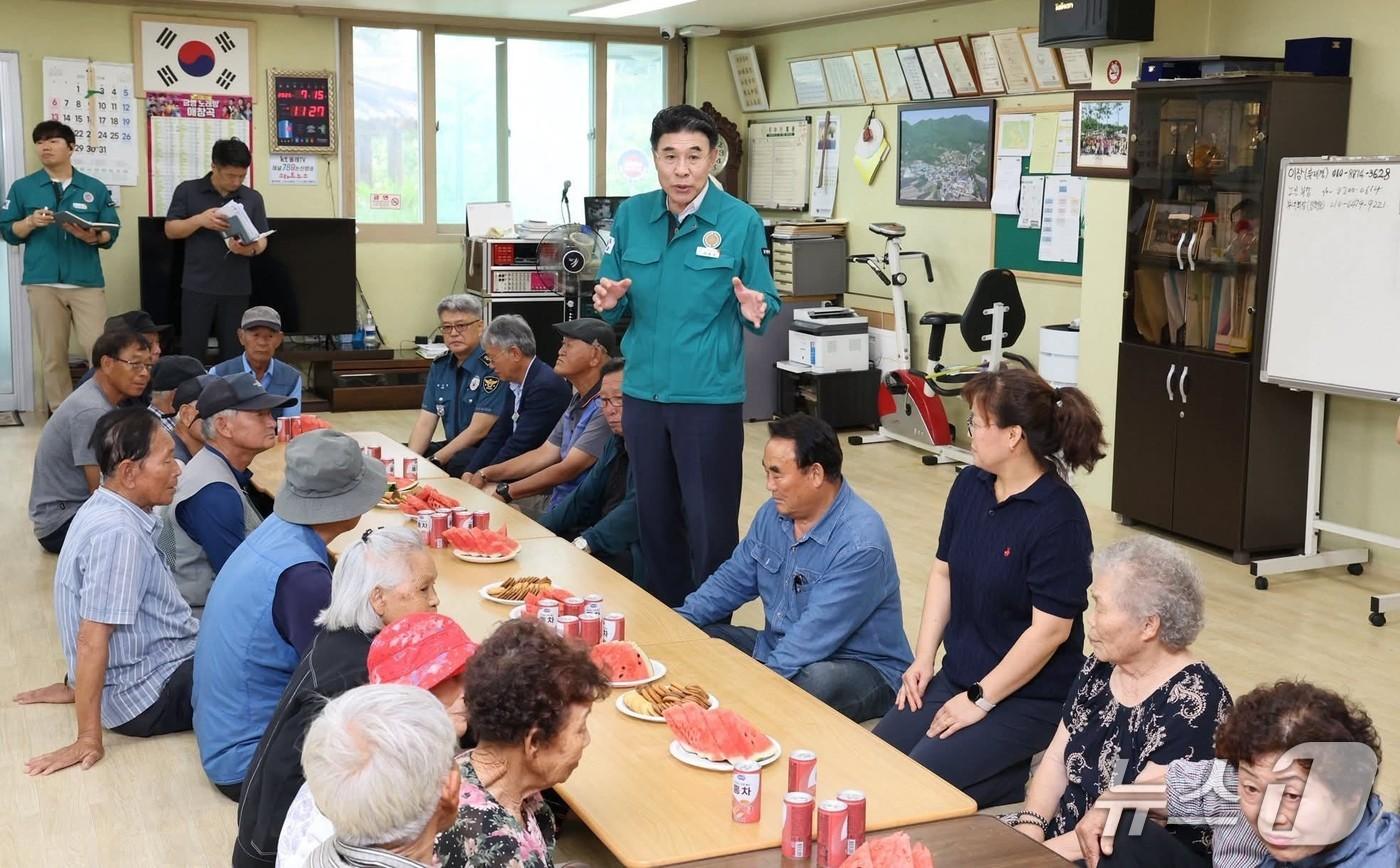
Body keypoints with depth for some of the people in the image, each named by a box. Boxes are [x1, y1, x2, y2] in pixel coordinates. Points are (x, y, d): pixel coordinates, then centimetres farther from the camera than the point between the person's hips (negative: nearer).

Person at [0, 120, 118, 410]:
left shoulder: (95, 188, 9)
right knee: (53, 354, 4)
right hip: (43, 282, 0)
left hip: (87, 281, 0)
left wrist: (92, 236, -15)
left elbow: (112, 233, 6)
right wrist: (30, 222, -10)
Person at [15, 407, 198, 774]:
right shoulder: (119, 533, -24)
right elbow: (92, 639, -24)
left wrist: (76, 685, 23)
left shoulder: (105, 510, 4)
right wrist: (88, 739, -21)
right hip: (151, 696, -9)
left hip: (140, 677, 9)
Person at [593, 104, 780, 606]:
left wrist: (755, 310, -26)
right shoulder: (630, 215, 3)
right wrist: (610, 300, -13)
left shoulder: (740, 221, -7)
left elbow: (765, 305, -3)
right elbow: (617, 301, 10)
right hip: (643, 391, 4)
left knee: (710, 525, 2)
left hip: (710, 395, -4)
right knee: (655, 519, 15)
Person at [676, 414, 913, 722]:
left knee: (817, 680, -40)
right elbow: (734, 579, 11)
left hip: (859, 666, -7)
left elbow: (815, 636, -29)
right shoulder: (774, 513, 1)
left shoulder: (860, 542, -26)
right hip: (779, 648, 8)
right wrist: (680, 619, -3)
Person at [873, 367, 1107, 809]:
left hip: (1026, 695, -7)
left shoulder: (1058, 518, -22)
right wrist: (923, 659, 2)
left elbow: (1050, 628, -21)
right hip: (957, 675, 8)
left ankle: (1022, 778, 4)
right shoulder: (970, 484, 0)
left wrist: (980, 700, -17)